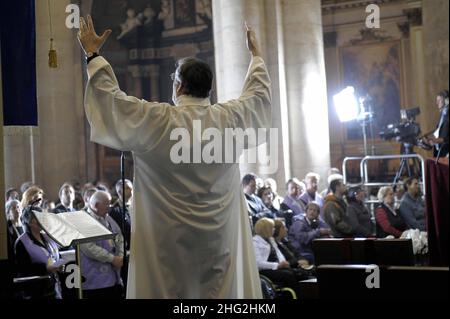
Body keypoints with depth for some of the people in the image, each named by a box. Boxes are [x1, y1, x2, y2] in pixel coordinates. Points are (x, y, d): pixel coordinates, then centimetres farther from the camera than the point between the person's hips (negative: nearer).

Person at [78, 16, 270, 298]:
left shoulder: (157, 121, -12)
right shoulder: (231, 118, -3)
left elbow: (111, 96, -4)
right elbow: (259, 92, 16)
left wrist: (93, 54, 8)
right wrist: (257, 55, 33)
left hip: (170, 240, -2)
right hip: (220, 238, 3)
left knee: (170, 292, 7)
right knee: (222, 292, 10)